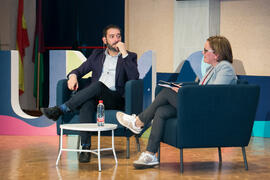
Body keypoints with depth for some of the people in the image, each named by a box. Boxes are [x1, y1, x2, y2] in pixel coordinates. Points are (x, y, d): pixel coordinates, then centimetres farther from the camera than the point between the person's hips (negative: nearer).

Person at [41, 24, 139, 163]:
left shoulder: (130, 57, 13)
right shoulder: (97, 54, 23)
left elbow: (134, 78, -5)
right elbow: (80, 70, 19)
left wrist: (124, 53, -8)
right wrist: (73, 75, -6)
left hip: (115, 99, -2)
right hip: (94, 96, 2)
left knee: (98, 85, -35)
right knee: (87, 104, -35)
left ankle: (60, 110, -36)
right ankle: (85, 147, -42)